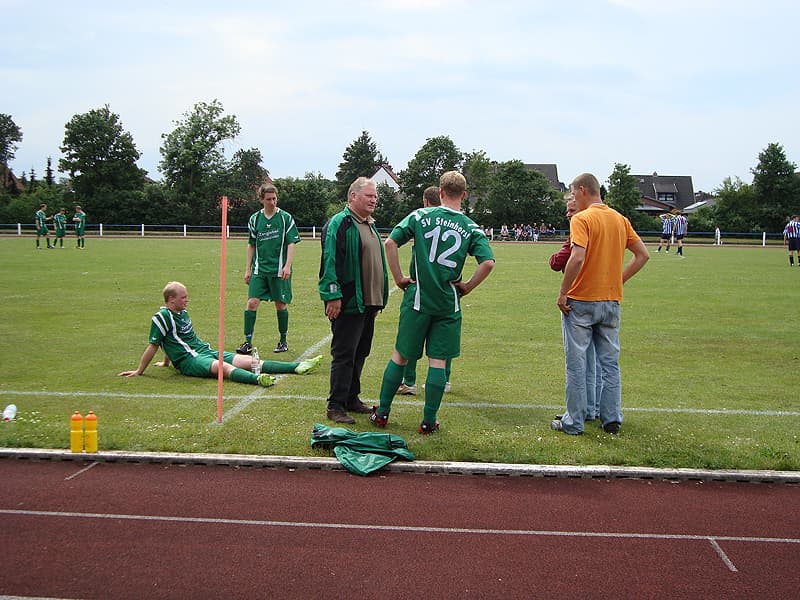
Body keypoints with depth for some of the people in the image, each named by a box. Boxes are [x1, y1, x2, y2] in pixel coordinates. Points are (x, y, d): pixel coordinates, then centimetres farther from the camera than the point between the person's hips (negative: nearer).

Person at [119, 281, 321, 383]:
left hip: (206, 352, 9)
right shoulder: (162, 317, -8)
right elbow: (153, 345, -5)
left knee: (249, 361, -4)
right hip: (189, 360, -9)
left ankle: (297, 367, -11)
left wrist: (166, 362, 40)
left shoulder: (183, 314, 20)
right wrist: (139, 371, -2)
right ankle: (258, 379, -66)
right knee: (223, 366, -37)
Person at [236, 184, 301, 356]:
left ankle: (283, 341, 21)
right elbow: (251, 245, 15)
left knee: (281, 305, 5)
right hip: (259, 270, 2)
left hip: (279, 270, -2)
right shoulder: (255, 219, 7)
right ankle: (248, 342, -1)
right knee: (252, 303, -7)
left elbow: (291, 244, -3)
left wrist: (287, 266, -14)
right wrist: (248, 269, 11)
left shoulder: (285, 218, -2)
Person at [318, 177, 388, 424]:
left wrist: (380, 297, 24)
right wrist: (333, 296, -23)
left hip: (368, 302, 9)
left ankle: (352, 398, 24)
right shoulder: (339, 224, -11)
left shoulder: (370, 225, 18)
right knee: (343, 354, -6)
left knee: (360, 352, 14)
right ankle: (335, 406, 0)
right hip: (348, 303, -9)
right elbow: (330, 262, -18)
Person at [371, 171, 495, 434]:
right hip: (448, 304, 0)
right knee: (438, 362, 7)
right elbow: (488, 262, -13)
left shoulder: (420, 216, -2)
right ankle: (429, 421, 12)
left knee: (400, 356, 11)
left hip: (417, 300, 0)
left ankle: (382, 412, 20)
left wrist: (399, 278, -2)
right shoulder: (471, 228, -1)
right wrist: (468, 286, 0)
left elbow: (390, 243, -9)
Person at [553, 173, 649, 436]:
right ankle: (612, 419, 17)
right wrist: (618, 280, 12)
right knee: (610, 363, 13)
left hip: (580, 301, -6)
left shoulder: (581, 219, -11)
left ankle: (574, 422, 8)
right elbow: (642, 255, 11)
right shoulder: (620, 219, 9)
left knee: (576, 364, 2)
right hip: (611, 301, 6)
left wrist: (562, 293, -15)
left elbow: (577, 258, -24)